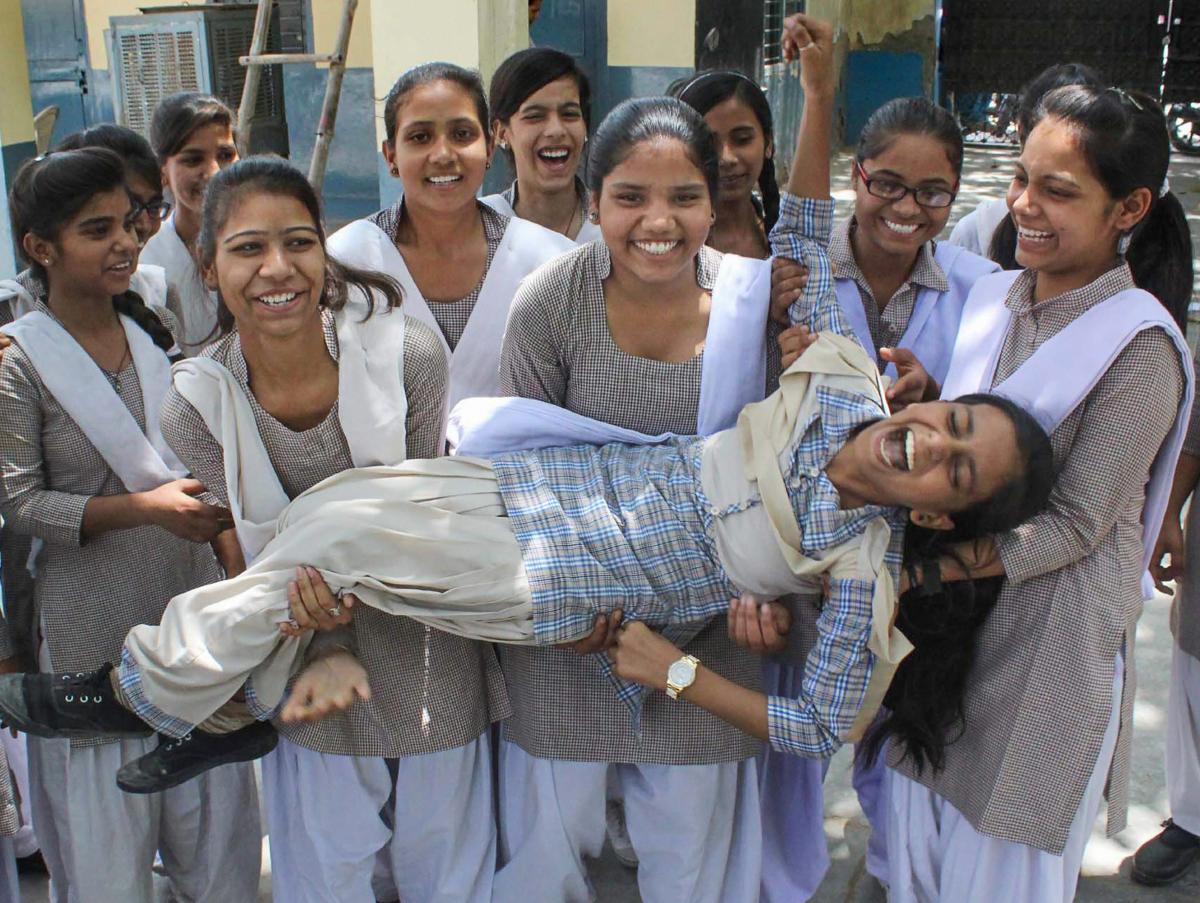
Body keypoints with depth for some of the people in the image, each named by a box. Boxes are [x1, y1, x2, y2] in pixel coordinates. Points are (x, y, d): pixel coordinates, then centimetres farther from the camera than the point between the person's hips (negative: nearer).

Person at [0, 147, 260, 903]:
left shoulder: (158, 330, 6)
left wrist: (213, 502, 4)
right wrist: (143, 507, -21)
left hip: (192, 603, 4)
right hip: (94, 627, -4)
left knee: (218, 811, 12)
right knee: (107, 837, 6)